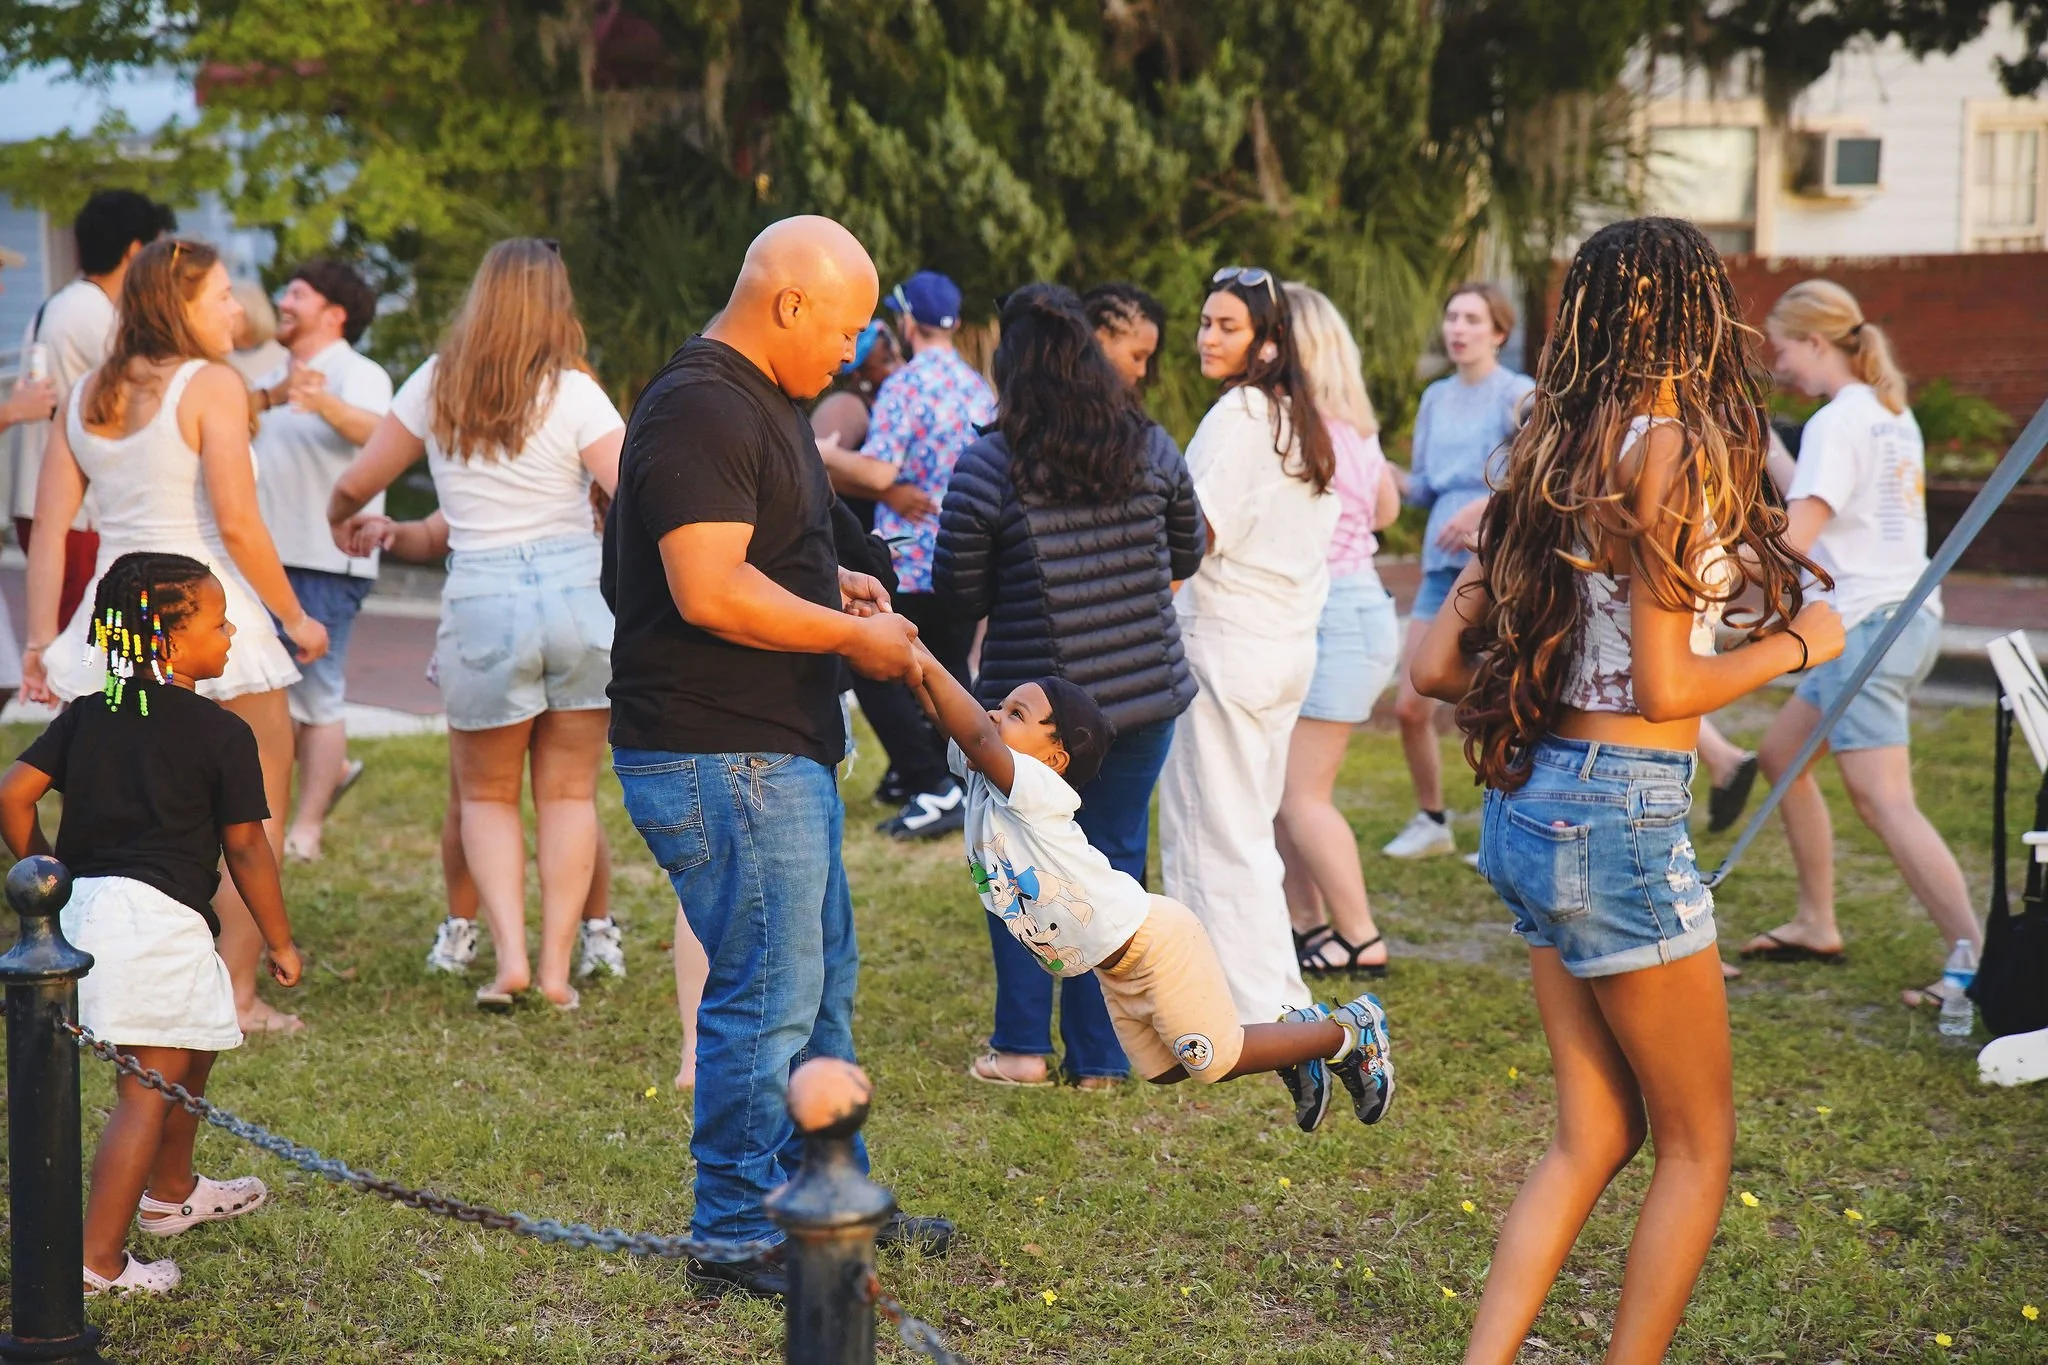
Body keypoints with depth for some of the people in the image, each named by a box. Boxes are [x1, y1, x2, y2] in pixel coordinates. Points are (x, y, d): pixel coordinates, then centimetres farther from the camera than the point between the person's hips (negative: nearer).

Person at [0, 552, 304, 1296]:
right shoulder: (221, 733, -7)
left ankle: (171, 1191, 45)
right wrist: (280, 941, 6)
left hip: (83, 902, 8)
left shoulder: (87, 715, 9)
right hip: (157, 916, -8)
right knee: (148, 1088, -3)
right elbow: (246, 849, -4)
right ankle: (98, 1258, -7)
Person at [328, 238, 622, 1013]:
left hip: (483, 600, 1)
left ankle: (509, 954, 0)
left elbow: (356, 485, 15)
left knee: (487, 794, 16)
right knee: (569, 791, 11)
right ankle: (557, 965, 8)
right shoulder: (572, 392, -5)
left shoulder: (437, 384, 3)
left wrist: (339, 517, 37)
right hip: (580, 591, -1)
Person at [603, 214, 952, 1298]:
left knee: (820, 977, 19)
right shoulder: (701, 410, -18)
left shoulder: (761, 401, 17)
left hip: (778, 750, 11)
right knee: (768, 994, -6)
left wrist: (832, 582, 13)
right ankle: (738, 1240, 4)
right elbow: (710, 590, -27)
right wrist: (853, 635, -17)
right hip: (719, 756, -11)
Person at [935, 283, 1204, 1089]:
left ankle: (1023, 1047, 18)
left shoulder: (987, 467, -13)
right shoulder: (1150, 448, -1)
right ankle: (1099, 1057, 14)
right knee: (1114, 864, 11)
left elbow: (958, 595, -6)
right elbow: (1187, 553, 13)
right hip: (1146, 693, 3)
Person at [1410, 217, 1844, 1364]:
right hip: (1620, 812, -8)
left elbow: (1437, 666, 8)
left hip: (1533, 800, 8)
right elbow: (1663, 689, -17)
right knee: (1700, 1144, 8)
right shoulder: (1674, 450, -14)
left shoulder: (1555, 457, 9)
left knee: (1596, 1135, 15)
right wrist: (1797, 643, -2)